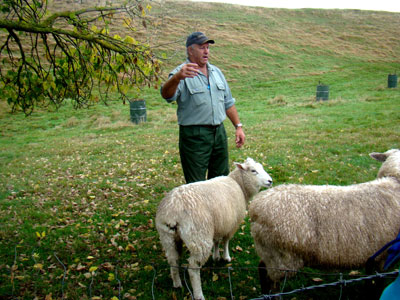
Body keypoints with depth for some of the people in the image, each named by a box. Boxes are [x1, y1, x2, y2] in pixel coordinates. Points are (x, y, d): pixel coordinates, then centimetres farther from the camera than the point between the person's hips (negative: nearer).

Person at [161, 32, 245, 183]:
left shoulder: (216, 72, 14)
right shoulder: (181, 73, -8)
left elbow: (228, 102, 19)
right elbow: (167, 95, -28)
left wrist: (238, 126, 12)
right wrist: (177, 77, -48)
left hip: (219, 132, 7)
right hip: (194, 135, -6)